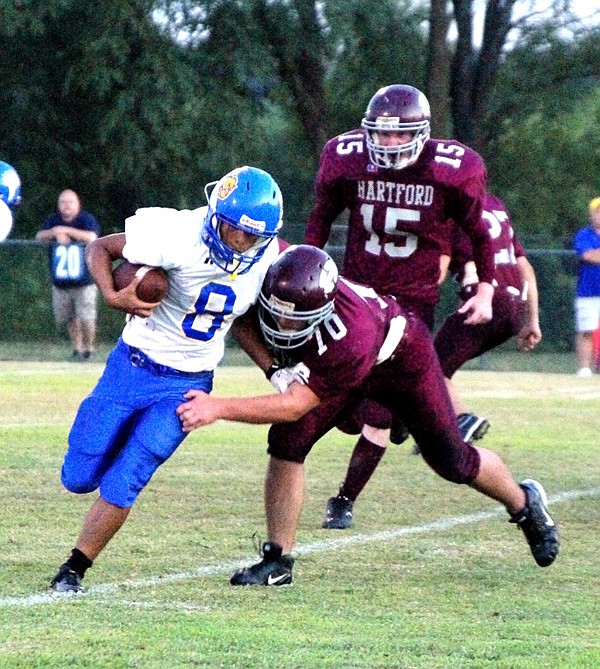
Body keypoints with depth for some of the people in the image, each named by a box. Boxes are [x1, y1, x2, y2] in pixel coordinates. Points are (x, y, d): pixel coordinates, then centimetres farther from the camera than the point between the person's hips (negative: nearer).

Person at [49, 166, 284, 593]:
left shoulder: (265, 258, -8)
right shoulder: (179, 236, -23)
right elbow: (100, 248, -11)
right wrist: (112, 296, -28)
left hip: (187, 385, 2)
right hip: (133, 366, -1)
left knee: (122, 484, -8)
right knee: (79, 478, 3)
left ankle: (73, 571, 7)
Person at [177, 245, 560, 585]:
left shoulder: (352, 338, -47)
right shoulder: (277, 281, -35)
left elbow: (295, 405, -43)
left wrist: (219, 409, -49)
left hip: (400, 357, -4)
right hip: (329, 357, 4)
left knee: (453, 462, 10)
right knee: (287, 443, -16)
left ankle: (524, 504, 40)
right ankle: (278, 561, -5)